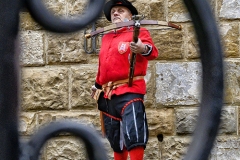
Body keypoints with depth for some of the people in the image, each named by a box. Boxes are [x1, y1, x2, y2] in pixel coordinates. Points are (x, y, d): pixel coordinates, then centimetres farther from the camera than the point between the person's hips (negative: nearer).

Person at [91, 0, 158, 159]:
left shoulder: (139, 32, -1)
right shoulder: (106, 38, 20)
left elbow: (152, 50, -21)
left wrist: (144, 48, -43)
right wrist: (97, 85, 35)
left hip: (129, 92, -7)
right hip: (108, 95, 7)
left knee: (134, 135, -19)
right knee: (115, 139, 15)